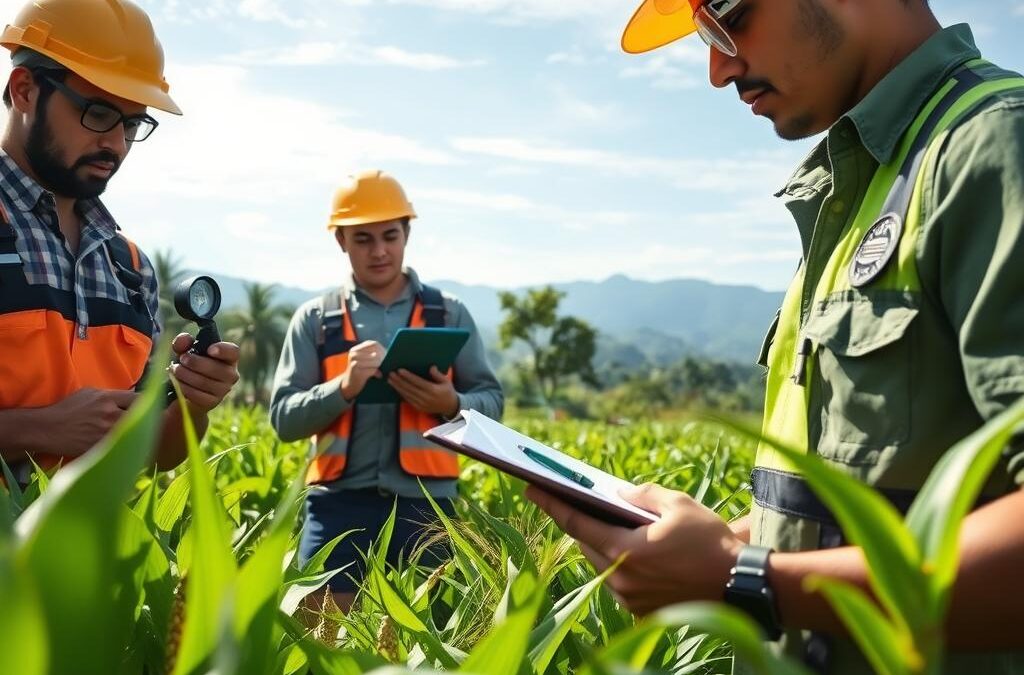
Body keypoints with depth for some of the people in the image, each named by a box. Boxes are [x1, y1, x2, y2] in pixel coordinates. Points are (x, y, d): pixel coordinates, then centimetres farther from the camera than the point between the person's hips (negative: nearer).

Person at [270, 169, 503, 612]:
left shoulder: (449, 314, 10)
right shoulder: (315, 319, 9)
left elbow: (492, 402, 9)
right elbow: (283, 417, 3)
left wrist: (451, 403, -13)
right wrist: (344, 387, -15)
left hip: (425, 506, 1)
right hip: (340, 504, 0)